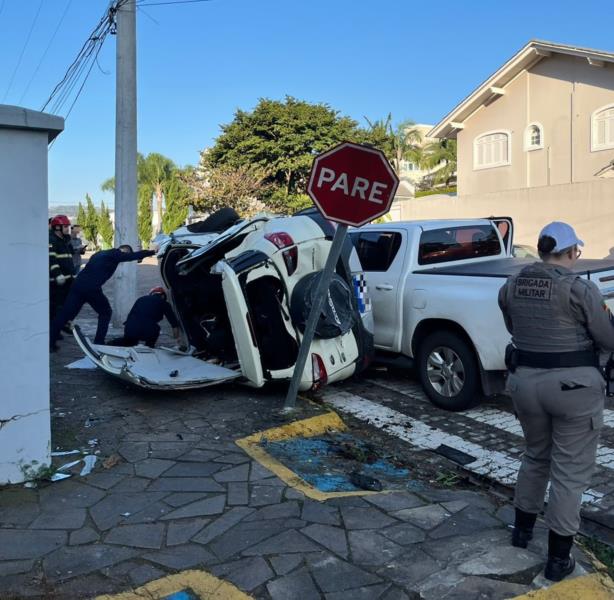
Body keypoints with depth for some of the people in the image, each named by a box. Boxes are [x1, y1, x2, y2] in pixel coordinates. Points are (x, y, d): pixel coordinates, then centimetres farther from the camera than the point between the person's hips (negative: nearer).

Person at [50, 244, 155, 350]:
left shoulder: (101, 253, 26)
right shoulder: (115, 254, 3)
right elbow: (134, 255, 2)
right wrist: (152, 252, 10)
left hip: (78, 285, 7)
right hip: (92, 289, -7)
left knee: (65, 314, 7)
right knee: (105, 312, 14)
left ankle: (50, 342, 6)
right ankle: (98, 343, 11)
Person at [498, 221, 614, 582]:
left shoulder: (512, 286, 2)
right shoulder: (579, 288, -15)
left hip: (526, 381, 5)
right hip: (574, 385, -5)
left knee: (535, 457, 25)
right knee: (570, 471, 7)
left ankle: (523, 529, 37)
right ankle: (558, 558, 15)